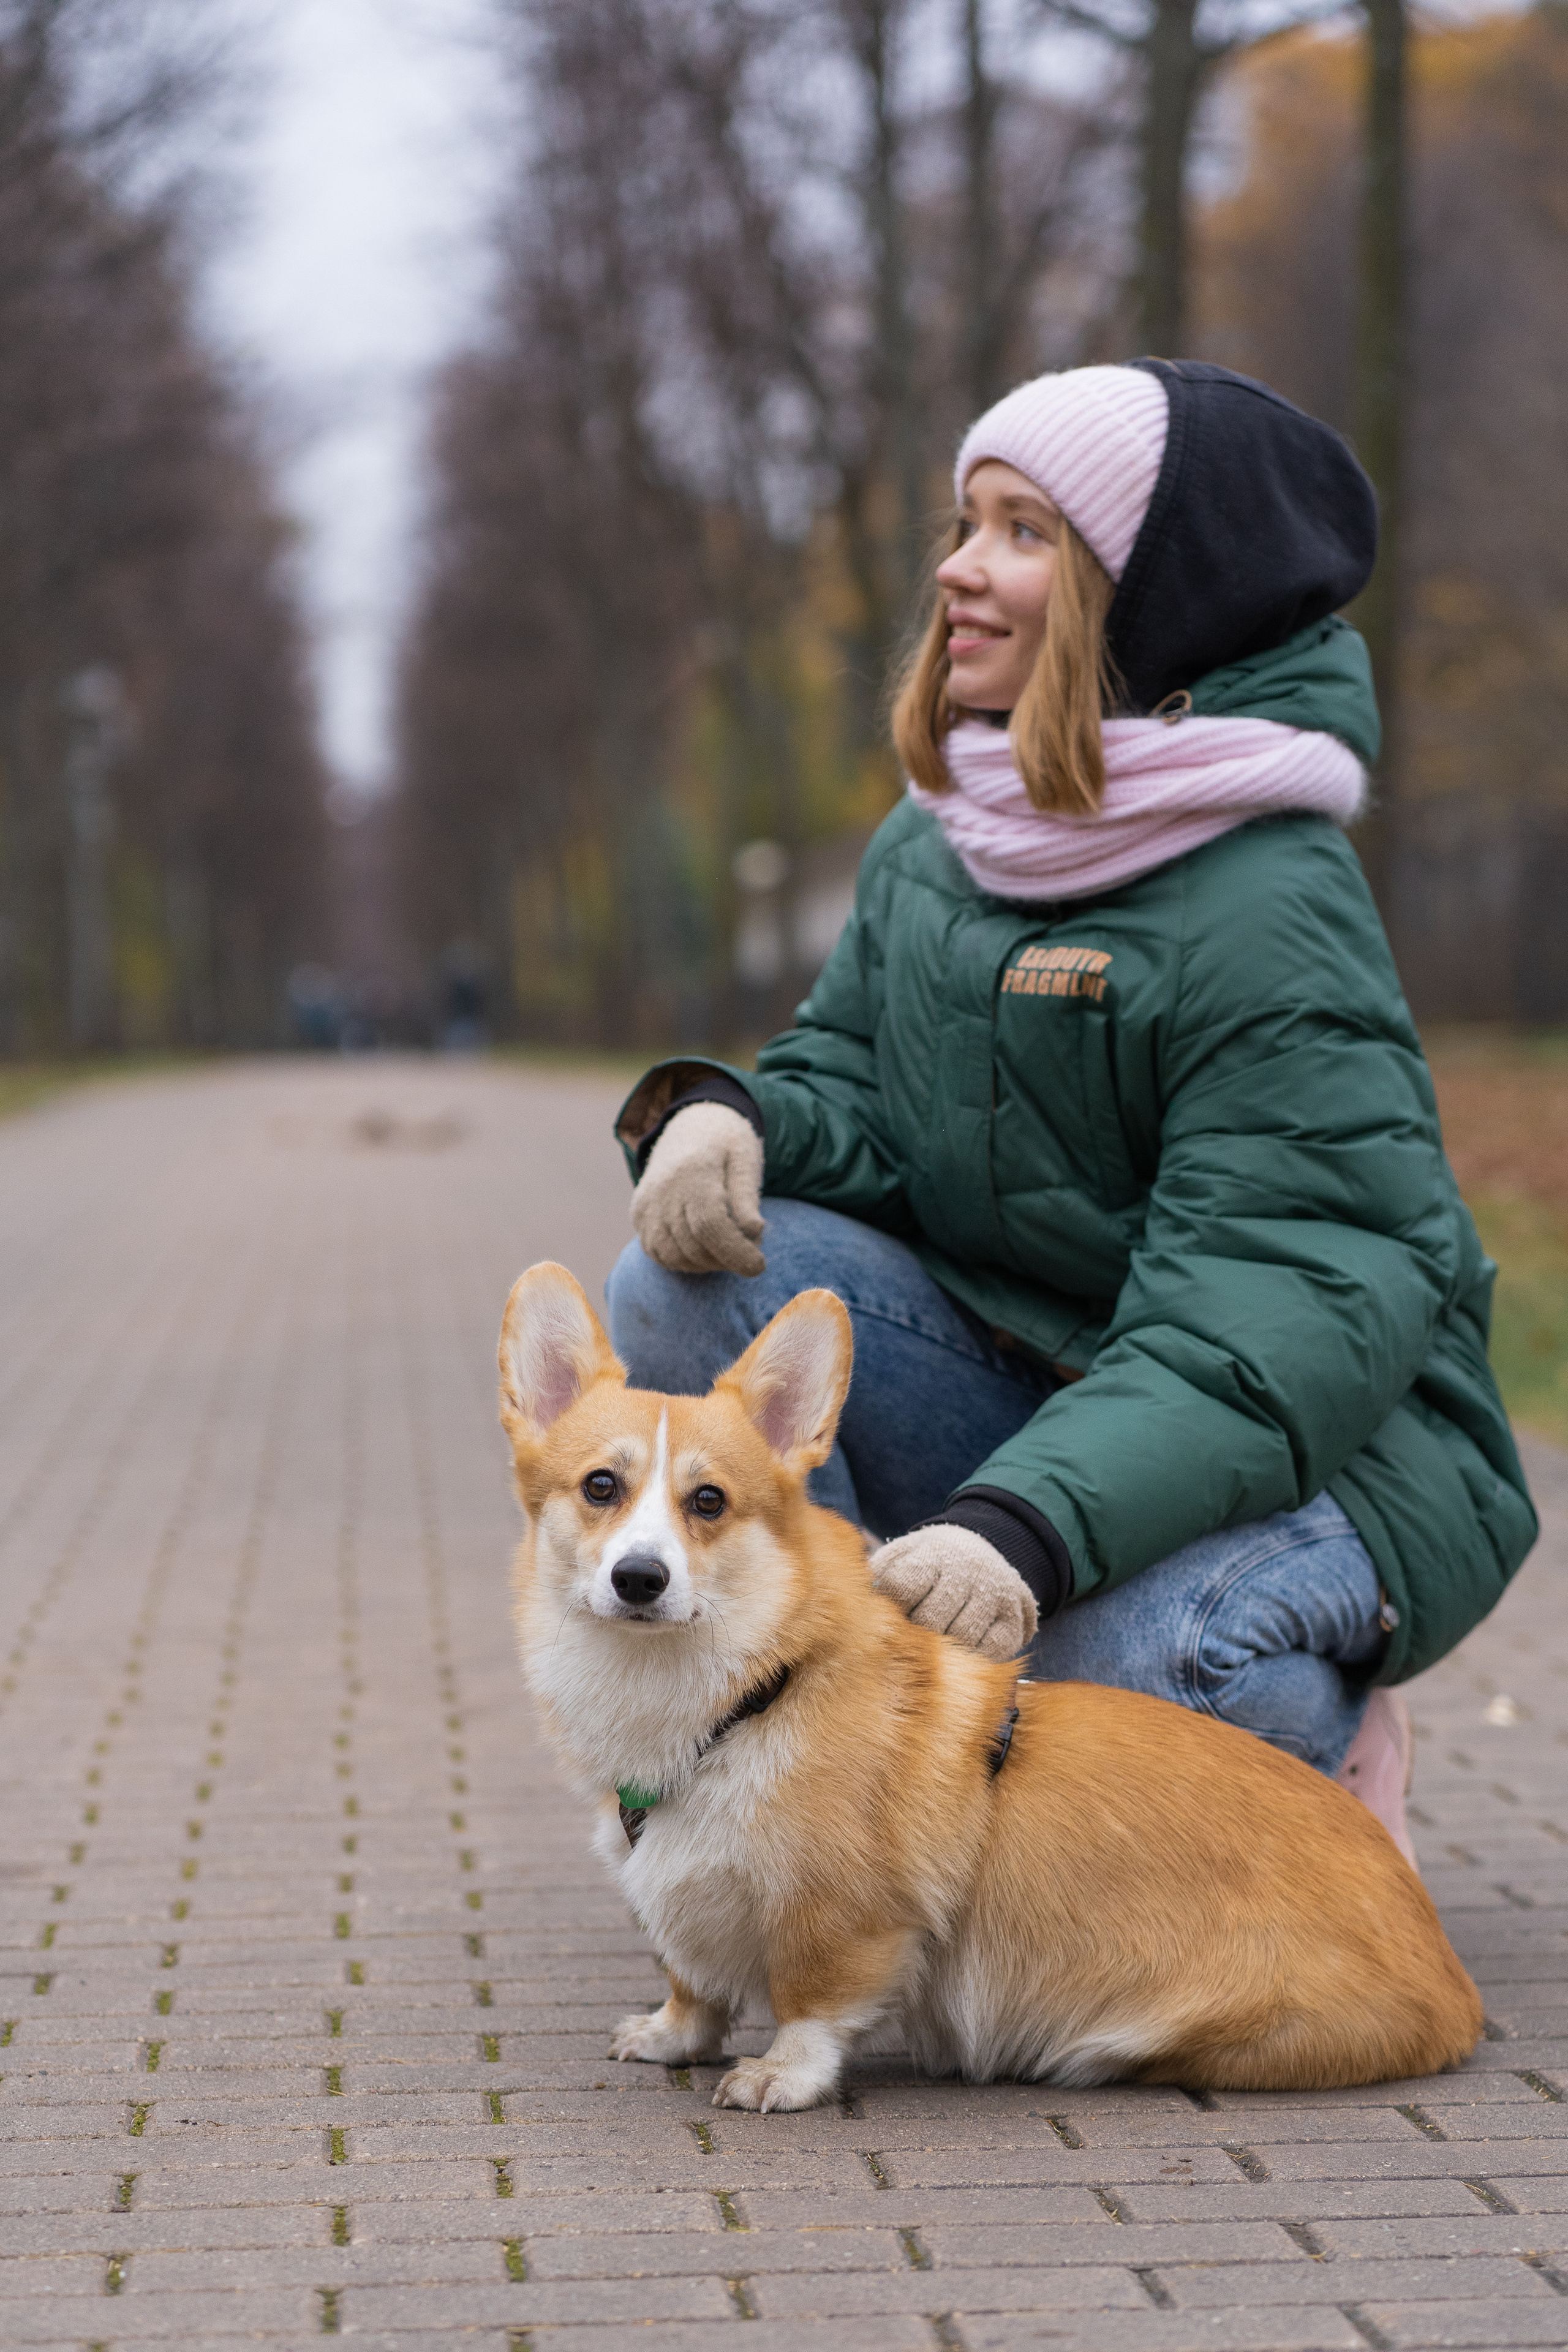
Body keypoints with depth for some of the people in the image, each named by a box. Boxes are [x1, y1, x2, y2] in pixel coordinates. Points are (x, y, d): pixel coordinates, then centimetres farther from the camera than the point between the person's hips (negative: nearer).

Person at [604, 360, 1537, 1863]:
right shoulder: (929, 851, 5)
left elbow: (1295, 1307, -28)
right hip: (1020, 1390, 7)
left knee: (1129, 1656, -37)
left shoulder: (1267, 913, -21)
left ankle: (1325, 1755, 2)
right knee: (691, 1279, -14)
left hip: (1329, 1450, -6)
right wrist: (726, 1115, -20)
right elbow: (854, 1094, 6)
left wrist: (1026, 1527, -41)